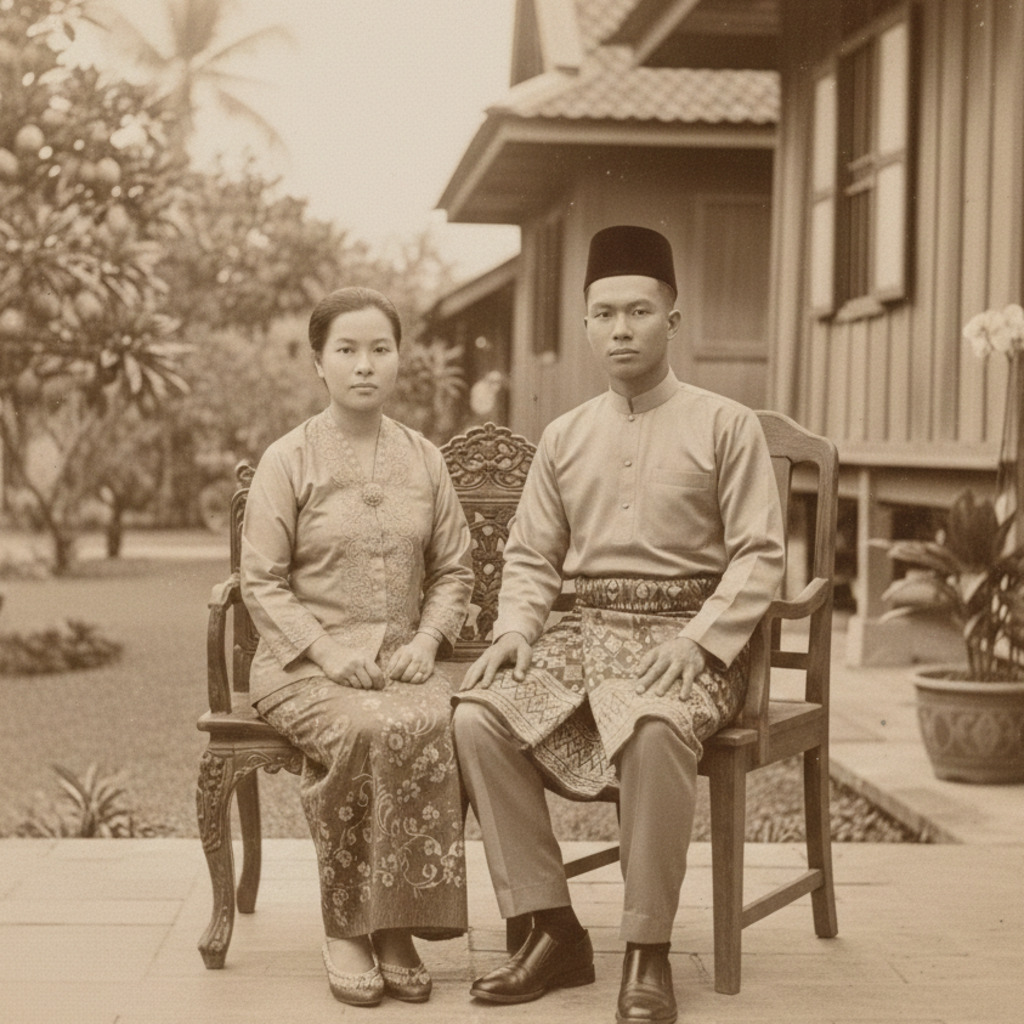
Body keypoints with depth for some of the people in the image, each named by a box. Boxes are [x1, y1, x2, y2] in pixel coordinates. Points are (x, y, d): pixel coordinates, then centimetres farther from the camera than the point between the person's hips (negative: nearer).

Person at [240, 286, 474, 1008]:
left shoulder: (424, 459, 13)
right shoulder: (288, 460, 2)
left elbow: (453, 570, 15)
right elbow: (263, 581, -1)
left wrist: (426, 641, -4)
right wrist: (330, 652, -14)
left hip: (402, 660, 3)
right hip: (302, 663, -2)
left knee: (434, 725, -32)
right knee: (363, 731, -35)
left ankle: (396, 928, -21)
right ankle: (345, 930, -19)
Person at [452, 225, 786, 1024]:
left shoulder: (726, 425, 2)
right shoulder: (564, 437, 15)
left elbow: (759, 555, -4)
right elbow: (531, 557, 16)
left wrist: (699, 640, -18)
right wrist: (515, 630, -4)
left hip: (688, 636, -4)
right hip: (588, 629, 5)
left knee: (653, 727, -38)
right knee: (478, 716, -21)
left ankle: (649, 956, -23)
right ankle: (553, 931, -11)